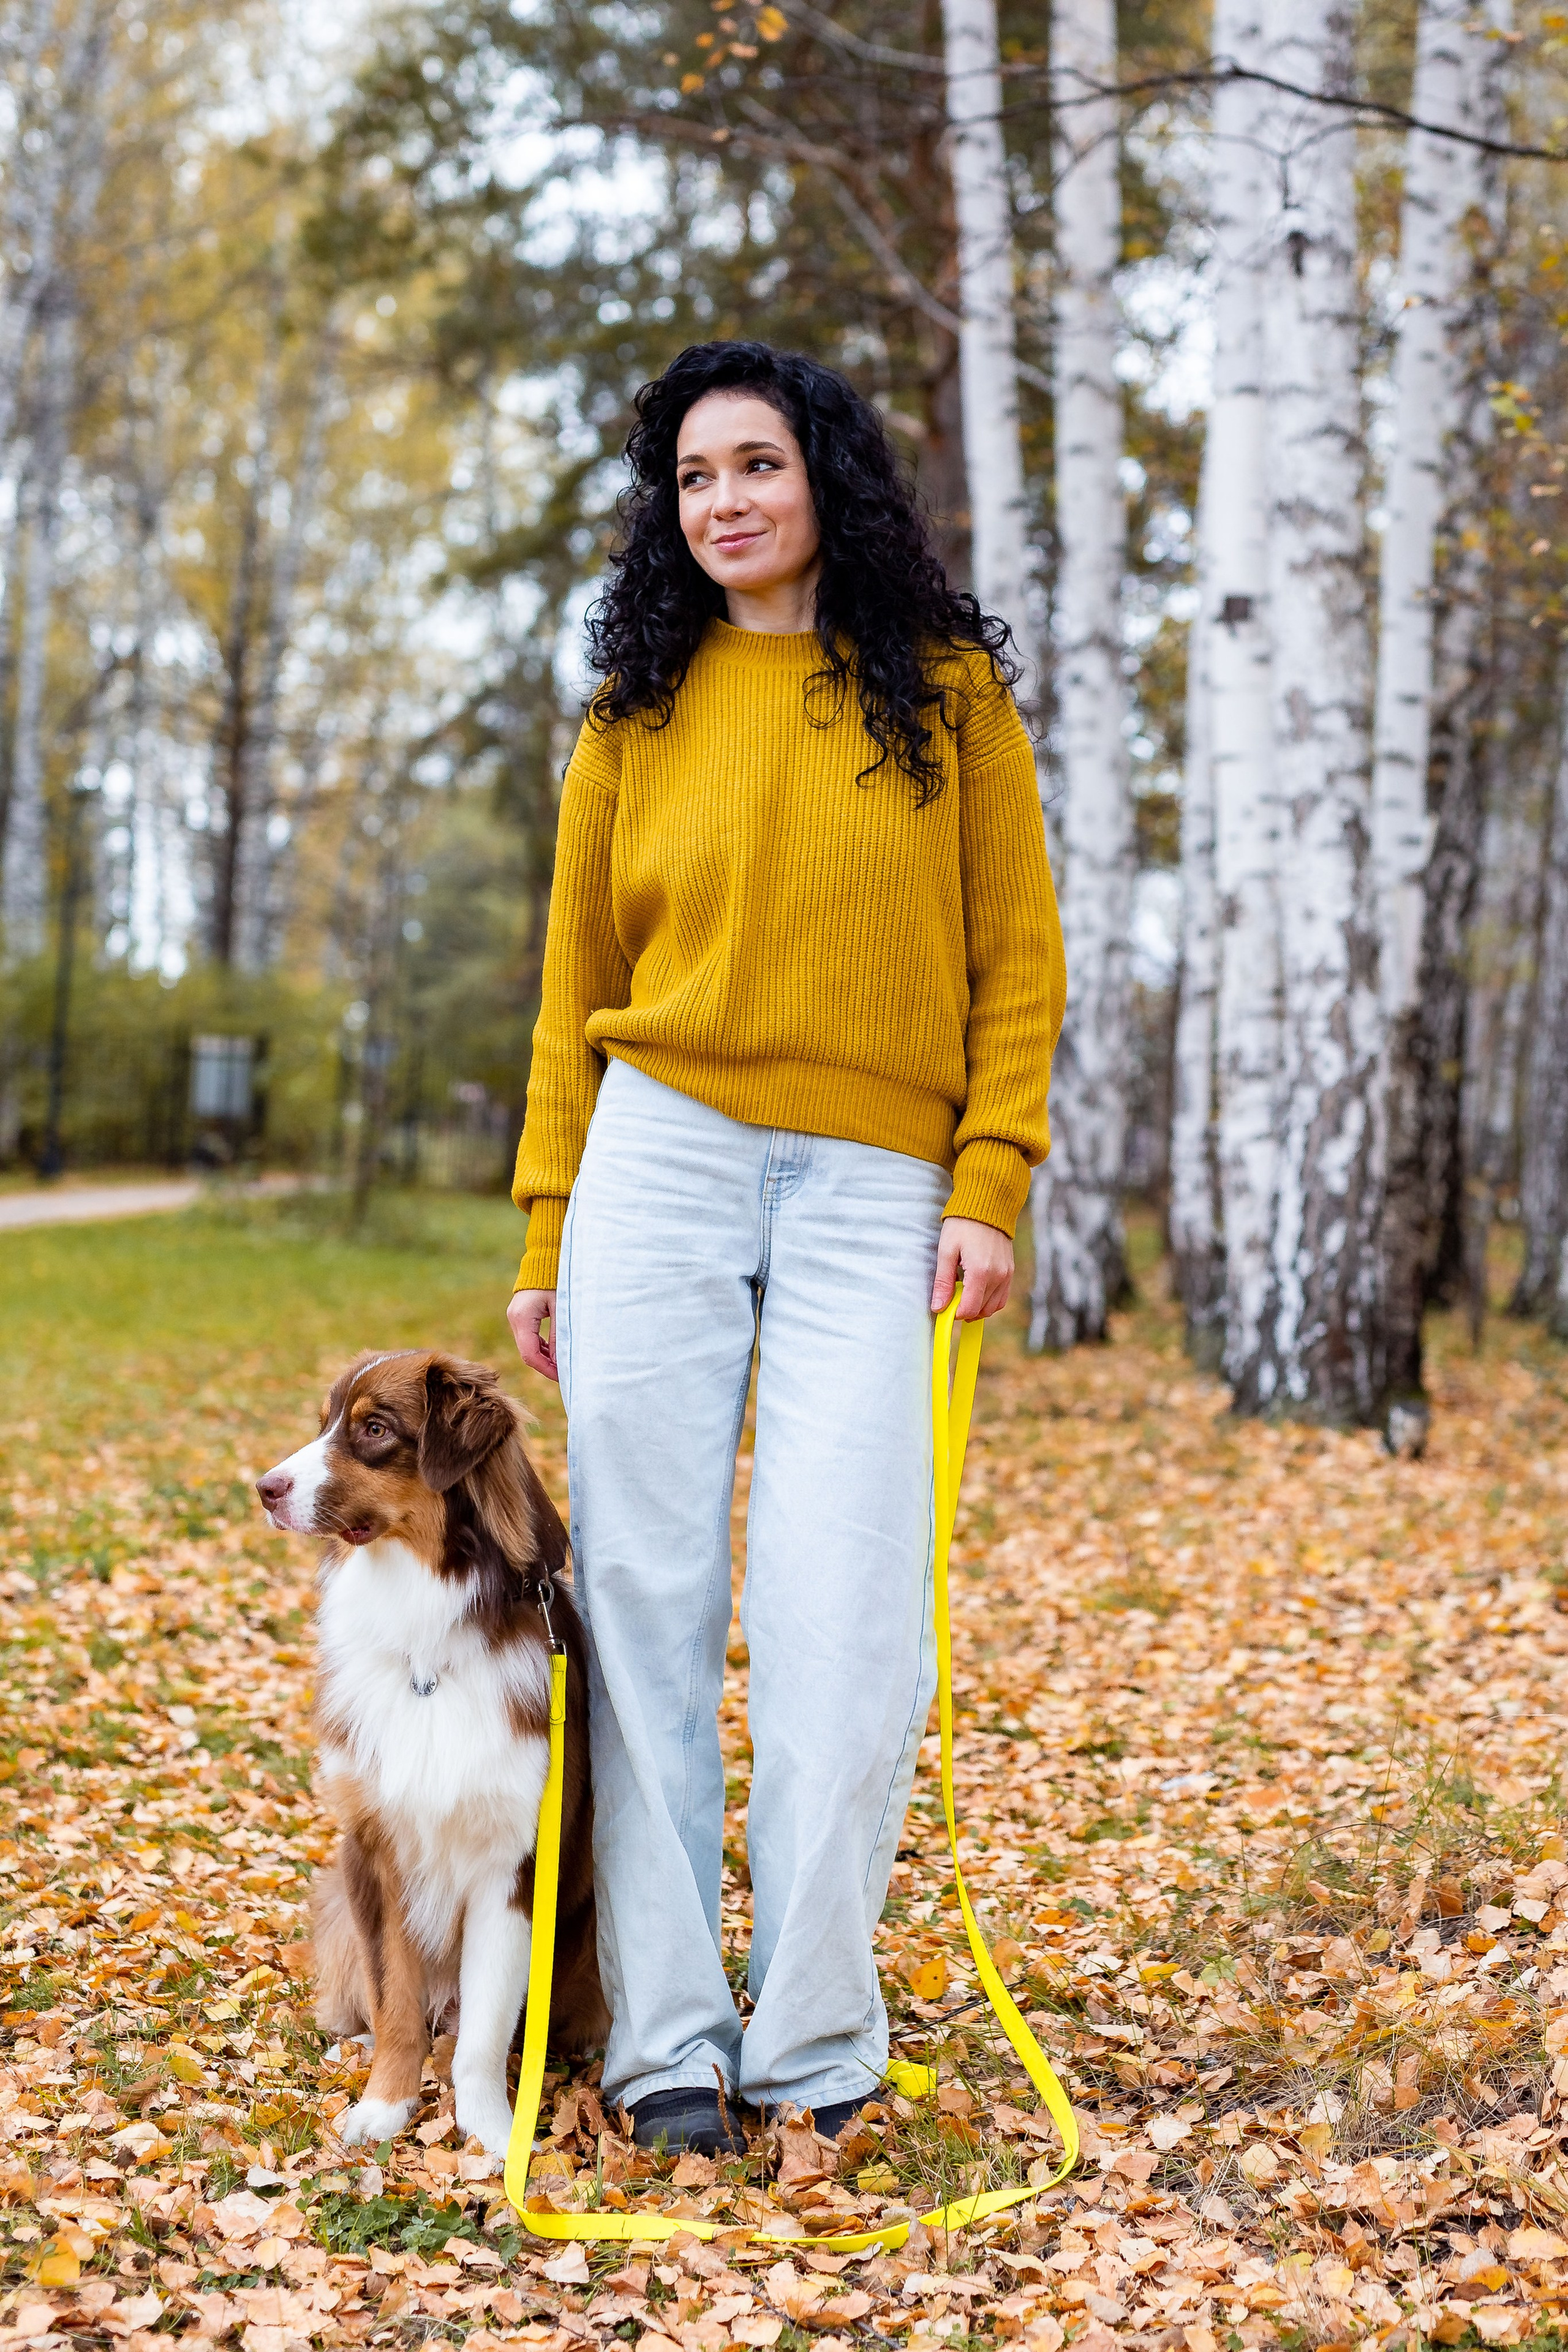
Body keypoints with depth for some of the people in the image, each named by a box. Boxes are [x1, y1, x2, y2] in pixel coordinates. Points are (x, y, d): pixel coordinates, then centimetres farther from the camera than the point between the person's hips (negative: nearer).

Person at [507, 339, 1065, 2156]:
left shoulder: (945, 691, 7)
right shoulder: (639, 714, 11)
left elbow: (1016, 959, 6)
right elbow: (577, 983, 12)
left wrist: (988, 1184, -4)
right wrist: (547, 1229, 6)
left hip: (875, 1188, -2)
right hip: (658, 1166, 2)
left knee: (842, 1614, -8)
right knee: (648, 1595, 0)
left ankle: (816, 2038, 5)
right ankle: (665, 2035, 9)